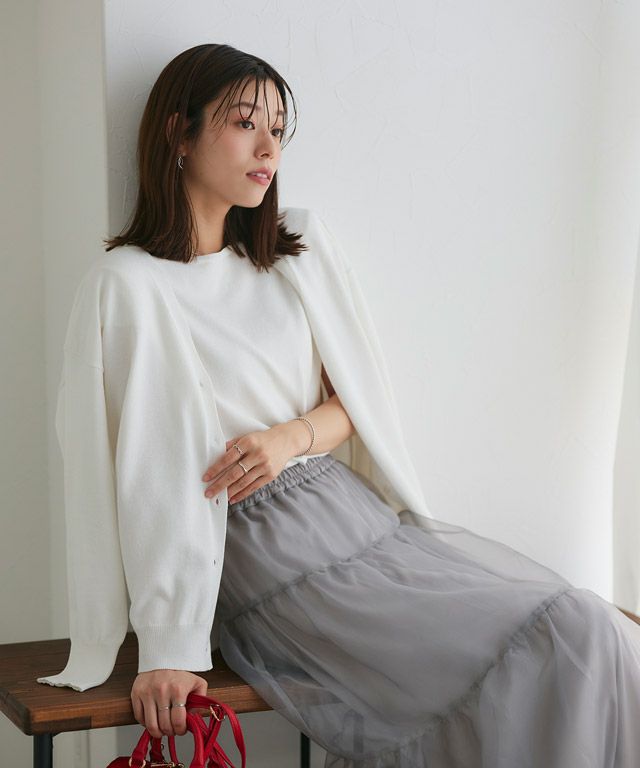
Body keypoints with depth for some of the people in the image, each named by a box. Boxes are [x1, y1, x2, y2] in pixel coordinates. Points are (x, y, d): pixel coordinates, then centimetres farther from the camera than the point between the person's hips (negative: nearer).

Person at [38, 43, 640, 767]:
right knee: (559, 645, -18)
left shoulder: (300, 249, 14)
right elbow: (143, 472, -10)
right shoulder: (127, 286, -6)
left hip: (356, 510, 7)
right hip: (269, 551, -6)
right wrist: (165, 650, -15)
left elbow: (356, 396, 13)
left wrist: (292, 437, -10)